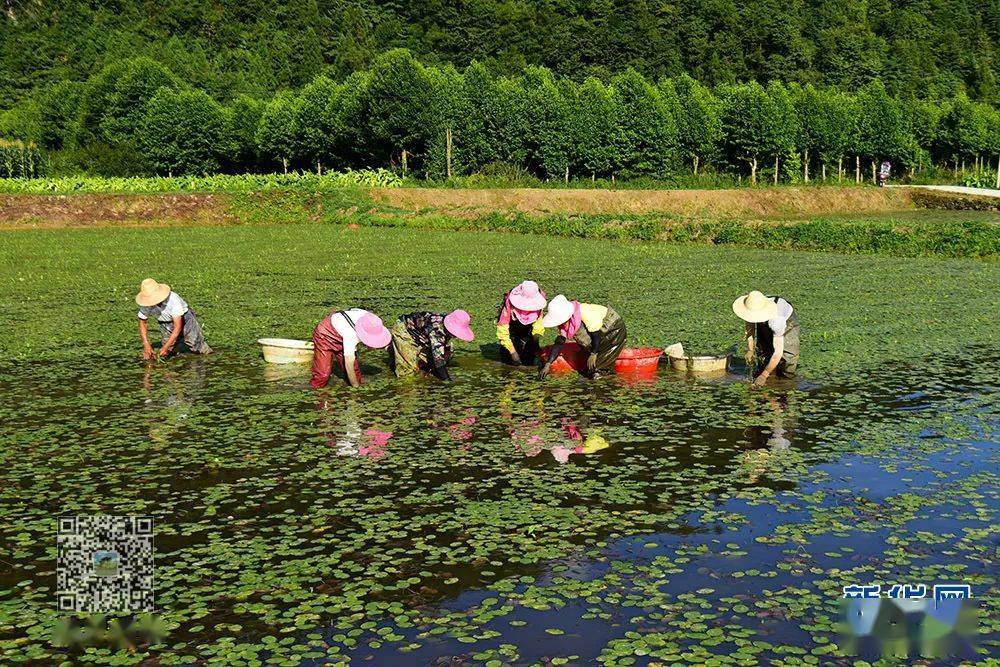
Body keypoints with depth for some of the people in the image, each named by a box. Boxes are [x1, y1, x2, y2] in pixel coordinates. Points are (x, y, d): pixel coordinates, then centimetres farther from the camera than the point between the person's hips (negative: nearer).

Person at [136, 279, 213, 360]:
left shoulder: (173, 299, -36)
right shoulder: (146, 304, -23)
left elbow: (178, 326, -34)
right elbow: (142, 323, -6)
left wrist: (166, 347, -37)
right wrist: (146, 345, -18)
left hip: (184, 319, -4)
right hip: (166, 325, 4)